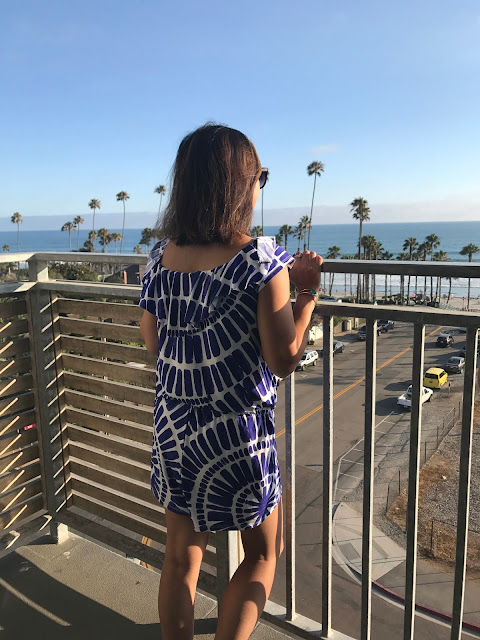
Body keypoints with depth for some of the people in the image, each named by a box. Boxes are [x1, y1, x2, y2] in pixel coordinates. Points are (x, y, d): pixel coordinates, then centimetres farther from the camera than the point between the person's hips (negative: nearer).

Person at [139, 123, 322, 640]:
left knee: (181, 555, 21)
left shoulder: (161, 256, -3)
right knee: (263, 553, 21)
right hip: (238, 434, -4)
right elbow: (283, 360, -17)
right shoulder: (262, 260, -18)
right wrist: (307, 292, -5)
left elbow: (152, 343, 8)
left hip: (172, 427, 5)